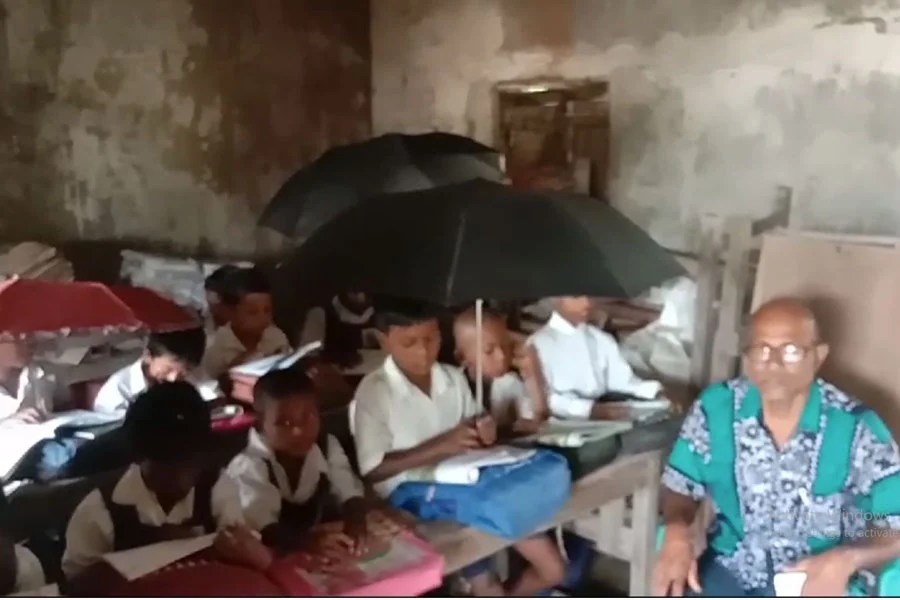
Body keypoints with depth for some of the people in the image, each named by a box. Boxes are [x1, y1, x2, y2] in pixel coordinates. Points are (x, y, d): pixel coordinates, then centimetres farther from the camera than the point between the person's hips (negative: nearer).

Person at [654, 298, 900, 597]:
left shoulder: (858, 429, -14)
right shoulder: (715, 408, -9)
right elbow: (680, 486, 1)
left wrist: (846, 559, -26)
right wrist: (676, 533, -19)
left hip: (822, 583, -1)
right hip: (731, 571, 2)